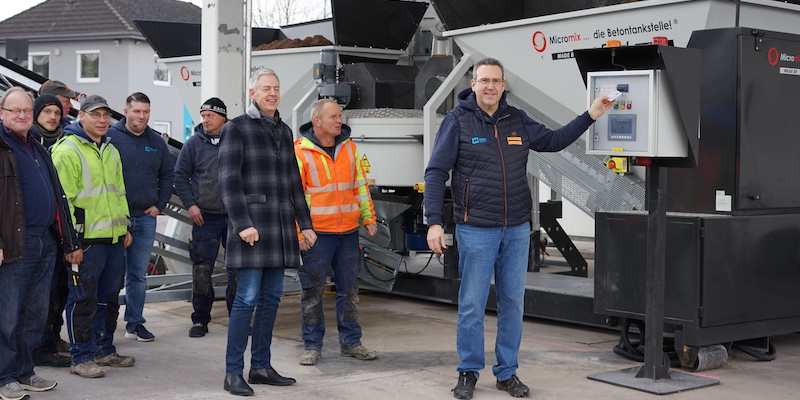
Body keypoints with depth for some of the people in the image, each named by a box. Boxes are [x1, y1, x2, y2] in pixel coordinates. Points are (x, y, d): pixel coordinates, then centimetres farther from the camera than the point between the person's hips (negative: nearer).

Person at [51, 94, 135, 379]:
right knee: (84, 299, -3)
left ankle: (104, 350, 25)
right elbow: (64, 197, -12)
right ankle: (82, 358, 4)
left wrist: (125, 226, 20)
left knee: (108, 296, 14)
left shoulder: (111, 151, 18)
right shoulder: (67, 150, -8)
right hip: (86, 238, -8)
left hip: (113, 237, 8)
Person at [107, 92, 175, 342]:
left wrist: (159, 205, 7)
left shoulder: (157, 142, 10)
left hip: (146, 218, 4)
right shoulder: (109, 137, -5)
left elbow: (168, 175, 18)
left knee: (139, 275, 10)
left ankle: (135, 324, 18)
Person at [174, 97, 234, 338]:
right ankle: (200, 320, 10)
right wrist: (190, 204, -4)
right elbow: (180, 176, 6)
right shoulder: (194, 143, 2)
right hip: (205, 217, 0)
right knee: (202, 270, -1)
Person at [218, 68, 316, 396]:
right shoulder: (236, 128, -2)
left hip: (280, 227, 7)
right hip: (253, 226, -7)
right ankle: (233, 372, -1)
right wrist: (242, 224, -18)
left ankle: (260, 366, 17)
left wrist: (304, 223, 17)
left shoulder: (284, 131, 18)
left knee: (271, 298, 9)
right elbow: (228, 181, -10)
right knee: (247, 298, -8)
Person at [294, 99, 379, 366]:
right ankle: (312, 345, 14)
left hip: (348, 232, 5)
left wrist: (368, 217, 13)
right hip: (316, 233, -5)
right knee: (313, 291, 3)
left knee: (349, 288, 10)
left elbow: (360, 184, 17)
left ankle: (350, 342, 20)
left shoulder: (348, 147, 10)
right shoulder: (300, 152, -6)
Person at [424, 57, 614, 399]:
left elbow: (553, 141, 19)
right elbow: (436, 173, -6)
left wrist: (590, 115, 12)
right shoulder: (457, 121, -4)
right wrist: (434, 222, -14)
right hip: (475, 230, -4)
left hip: (517, 230, 5)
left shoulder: (517, 120, 9)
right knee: (472, 304, -1)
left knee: (513, 303, 9)